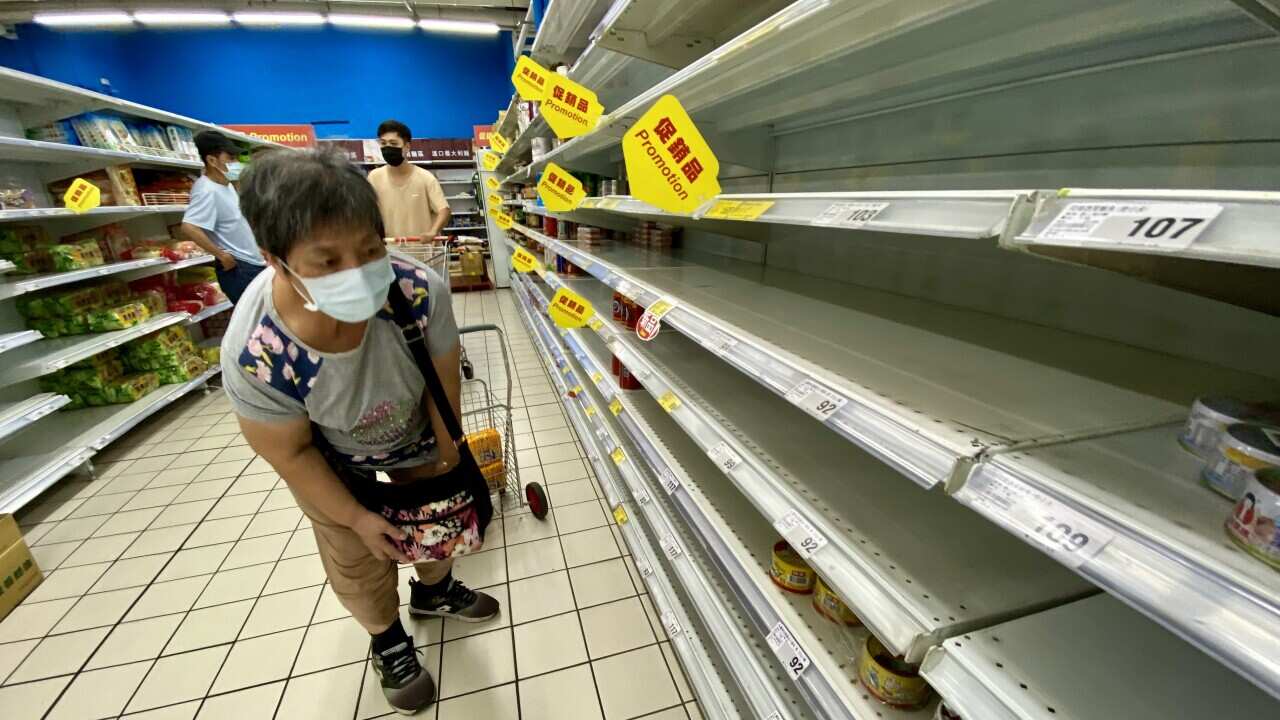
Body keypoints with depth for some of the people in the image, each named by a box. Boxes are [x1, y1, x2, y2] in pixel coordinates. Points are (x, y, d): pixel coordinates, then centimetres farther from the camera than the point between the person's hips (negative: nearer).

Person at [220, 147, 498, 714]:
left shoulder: (421, 291, -38)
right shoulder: (254, 356, -38)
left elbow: (443, 381, -20)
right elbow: (292, 454, -20)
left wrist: (447, 458, -7)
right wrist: (356, 517, -10)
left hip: (415, 435, 2)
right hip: (331, 463, -1)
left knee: (442, 515, 22)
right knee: (359, 562, 15)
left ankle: (434, 590, 57)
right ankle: (388, 641, 49)